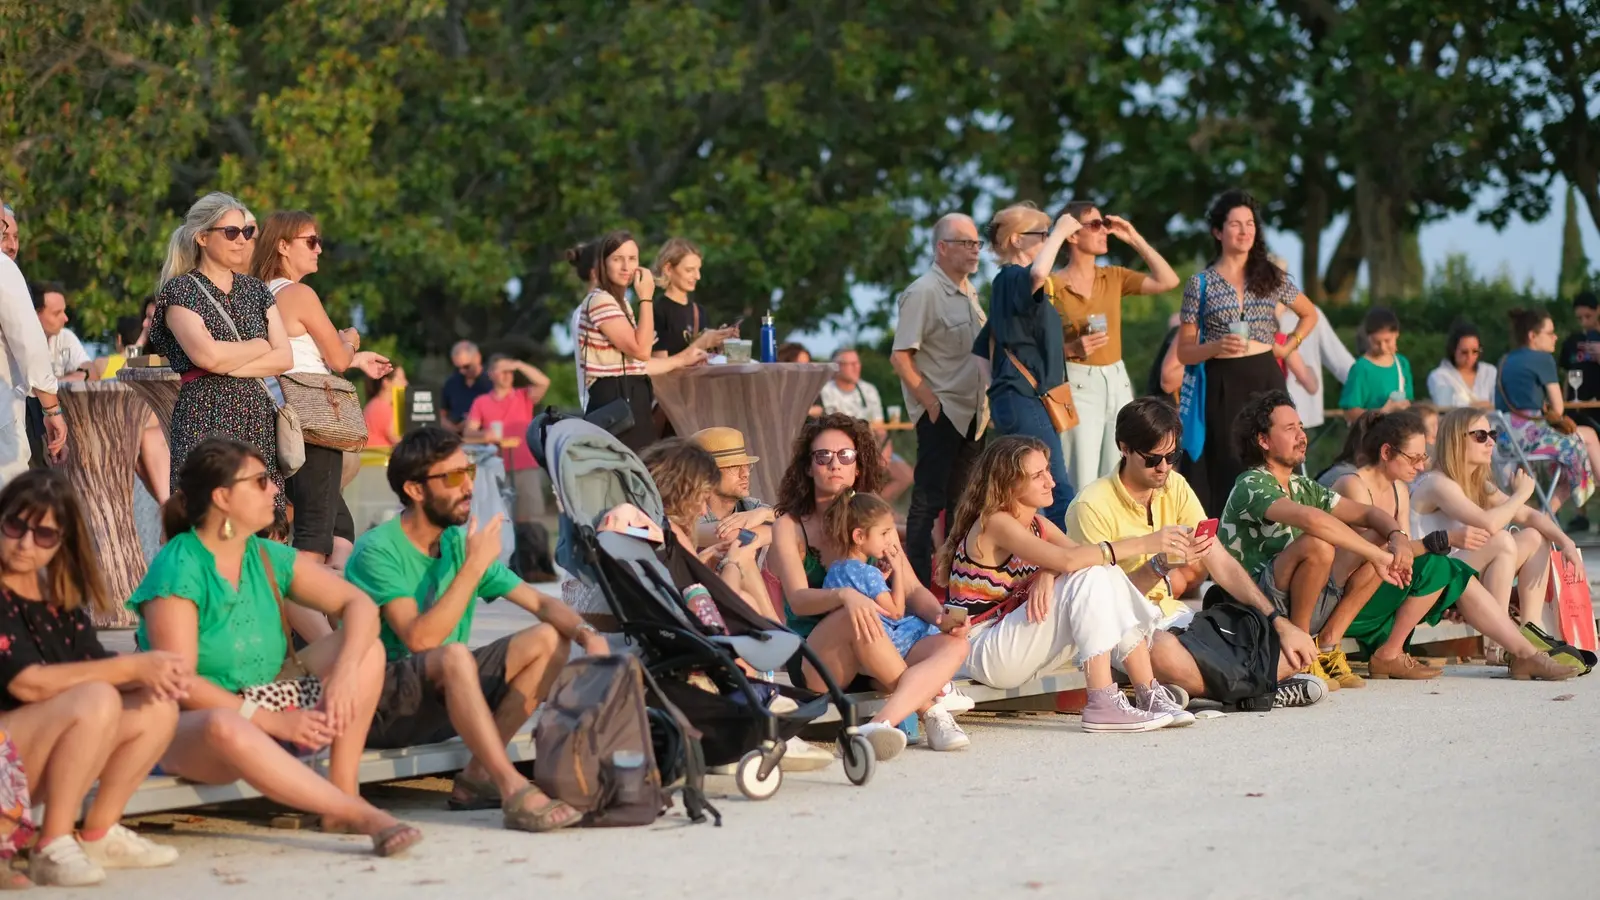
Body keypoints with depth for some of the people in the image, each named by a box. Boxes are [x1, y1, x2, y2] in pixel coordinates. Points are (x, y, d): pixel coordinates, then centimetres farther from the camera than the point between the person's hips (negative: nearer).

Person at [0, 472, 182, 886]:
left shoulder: (61, 599, 11)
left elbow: (96, 667, 5)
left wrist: (155, 674, -17)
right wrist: (133, 667, -21)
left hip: (39, 762, 8)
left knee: (158, 709, -1)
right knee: (96, 700, -29)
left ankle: (98, 835, 1)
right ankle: (53, 848, -23)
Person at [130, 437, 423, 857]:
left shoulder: (268, 558, 6)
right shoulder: (177, 569, -14)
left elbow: (358, 604, 1)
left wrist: (344, 673, -19)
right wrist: (275, 722, -23)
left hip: (269, 706, 7)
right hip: (191, 728, -7)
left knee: (365, 648, -6)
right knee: (224, 727, -42)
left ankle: (343, 792, -17)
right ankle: (359, 814, -37)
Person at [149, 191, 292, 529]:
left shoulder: (255, 290, 17)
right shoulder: (180, 290, 1)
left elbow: (285, 358, 7)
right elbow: (206, 354, -15)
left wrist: (228, 365, -7)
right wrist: (260, 346, 1)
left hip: (258, 421, 5)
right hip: (206, 421, -5)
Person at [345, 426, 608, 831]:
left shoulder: (461, 542, 6)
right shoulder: (377, 551, -15)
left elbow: (542, 603, 6)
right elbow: (420, 638, -26)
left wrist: (588, 634, -14)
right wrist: (474, 566, -22)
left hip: (442, 697, 8)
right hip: (380, 708, -8)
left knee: (549, 639, -4)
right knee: (454, 656, -36)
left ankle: (478, 775, -12)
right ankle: (515, 792, -36)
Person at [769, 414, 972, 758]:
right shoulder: (790, 527, 2)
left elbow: (913, 590, 11)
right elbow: (798, 599, -13)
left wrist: (941, 615, -12)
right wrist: (845, 595, -35)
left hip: (874, 666, 5)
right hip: (812, 663, -5)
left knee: (954, 644, -22)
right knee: (852, 611, -35)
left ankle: (882, 722, -45)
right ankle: (930, 706, -23)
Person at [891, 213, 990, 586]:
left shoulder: (968, 290, 14)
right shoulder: (923, 293, -12)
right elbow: (900, 357, -16)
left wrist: (985, 403, 13)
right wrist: (931, 402, -18)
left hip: (973, 412, 8)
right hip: (941, 412, -8)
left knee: (963, 499, 13)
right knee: (929, 499, -5)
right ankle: (918, 584, -2)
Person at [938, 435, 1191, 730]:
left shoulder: (1038, 525, 11)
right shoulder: (994, 523, -17)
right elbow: (1068, 560, -29)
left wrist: (1048, 575, -27)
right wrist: (1143, 543, -29)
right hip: (983, 652, -8)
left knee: (1106, 576, -7)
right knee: (1088, 578, -21)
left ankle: (1149, 693, -8)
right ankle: (1103, 705, -26)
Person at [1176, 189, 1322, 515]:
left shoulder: (1272, 277, 8)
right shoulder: (1200, 284, 2)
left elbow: (1310, 315, 25)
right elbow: (1184, 353, 2)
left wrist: (1289, 345, 9)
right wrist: (1217, 347, -16)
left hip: (1265, 379, 2)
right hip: (1222, 386, -2)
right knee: (1225, 472, -5)